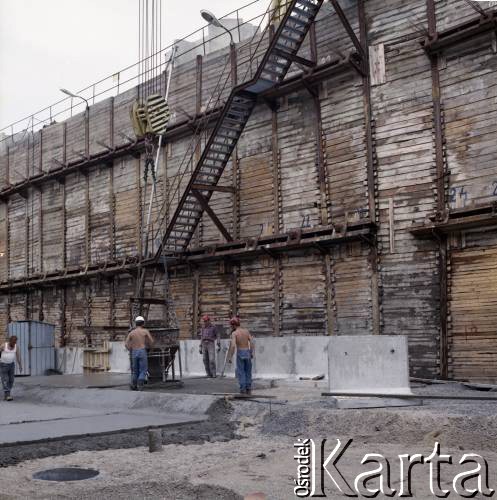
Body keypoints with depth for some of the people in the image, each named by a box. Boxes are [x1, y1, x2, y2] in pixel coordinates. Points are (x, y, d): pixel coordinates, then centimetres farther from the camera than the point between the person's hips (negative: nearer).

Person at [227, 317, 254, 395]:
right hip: (247, 353, 4)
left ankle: (243, 390, 2)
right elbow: (252, 342, 2)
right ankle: (248, 389, 13)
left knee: (241, 372, 4)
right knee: (248, 372, 13)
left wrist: (230, 357, -17)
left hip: (240, 354, -4)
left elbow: (233, 346, -21)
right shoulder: (246, 331, 4)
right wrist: (252, 353, 12)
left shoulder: (234, 333, -10)